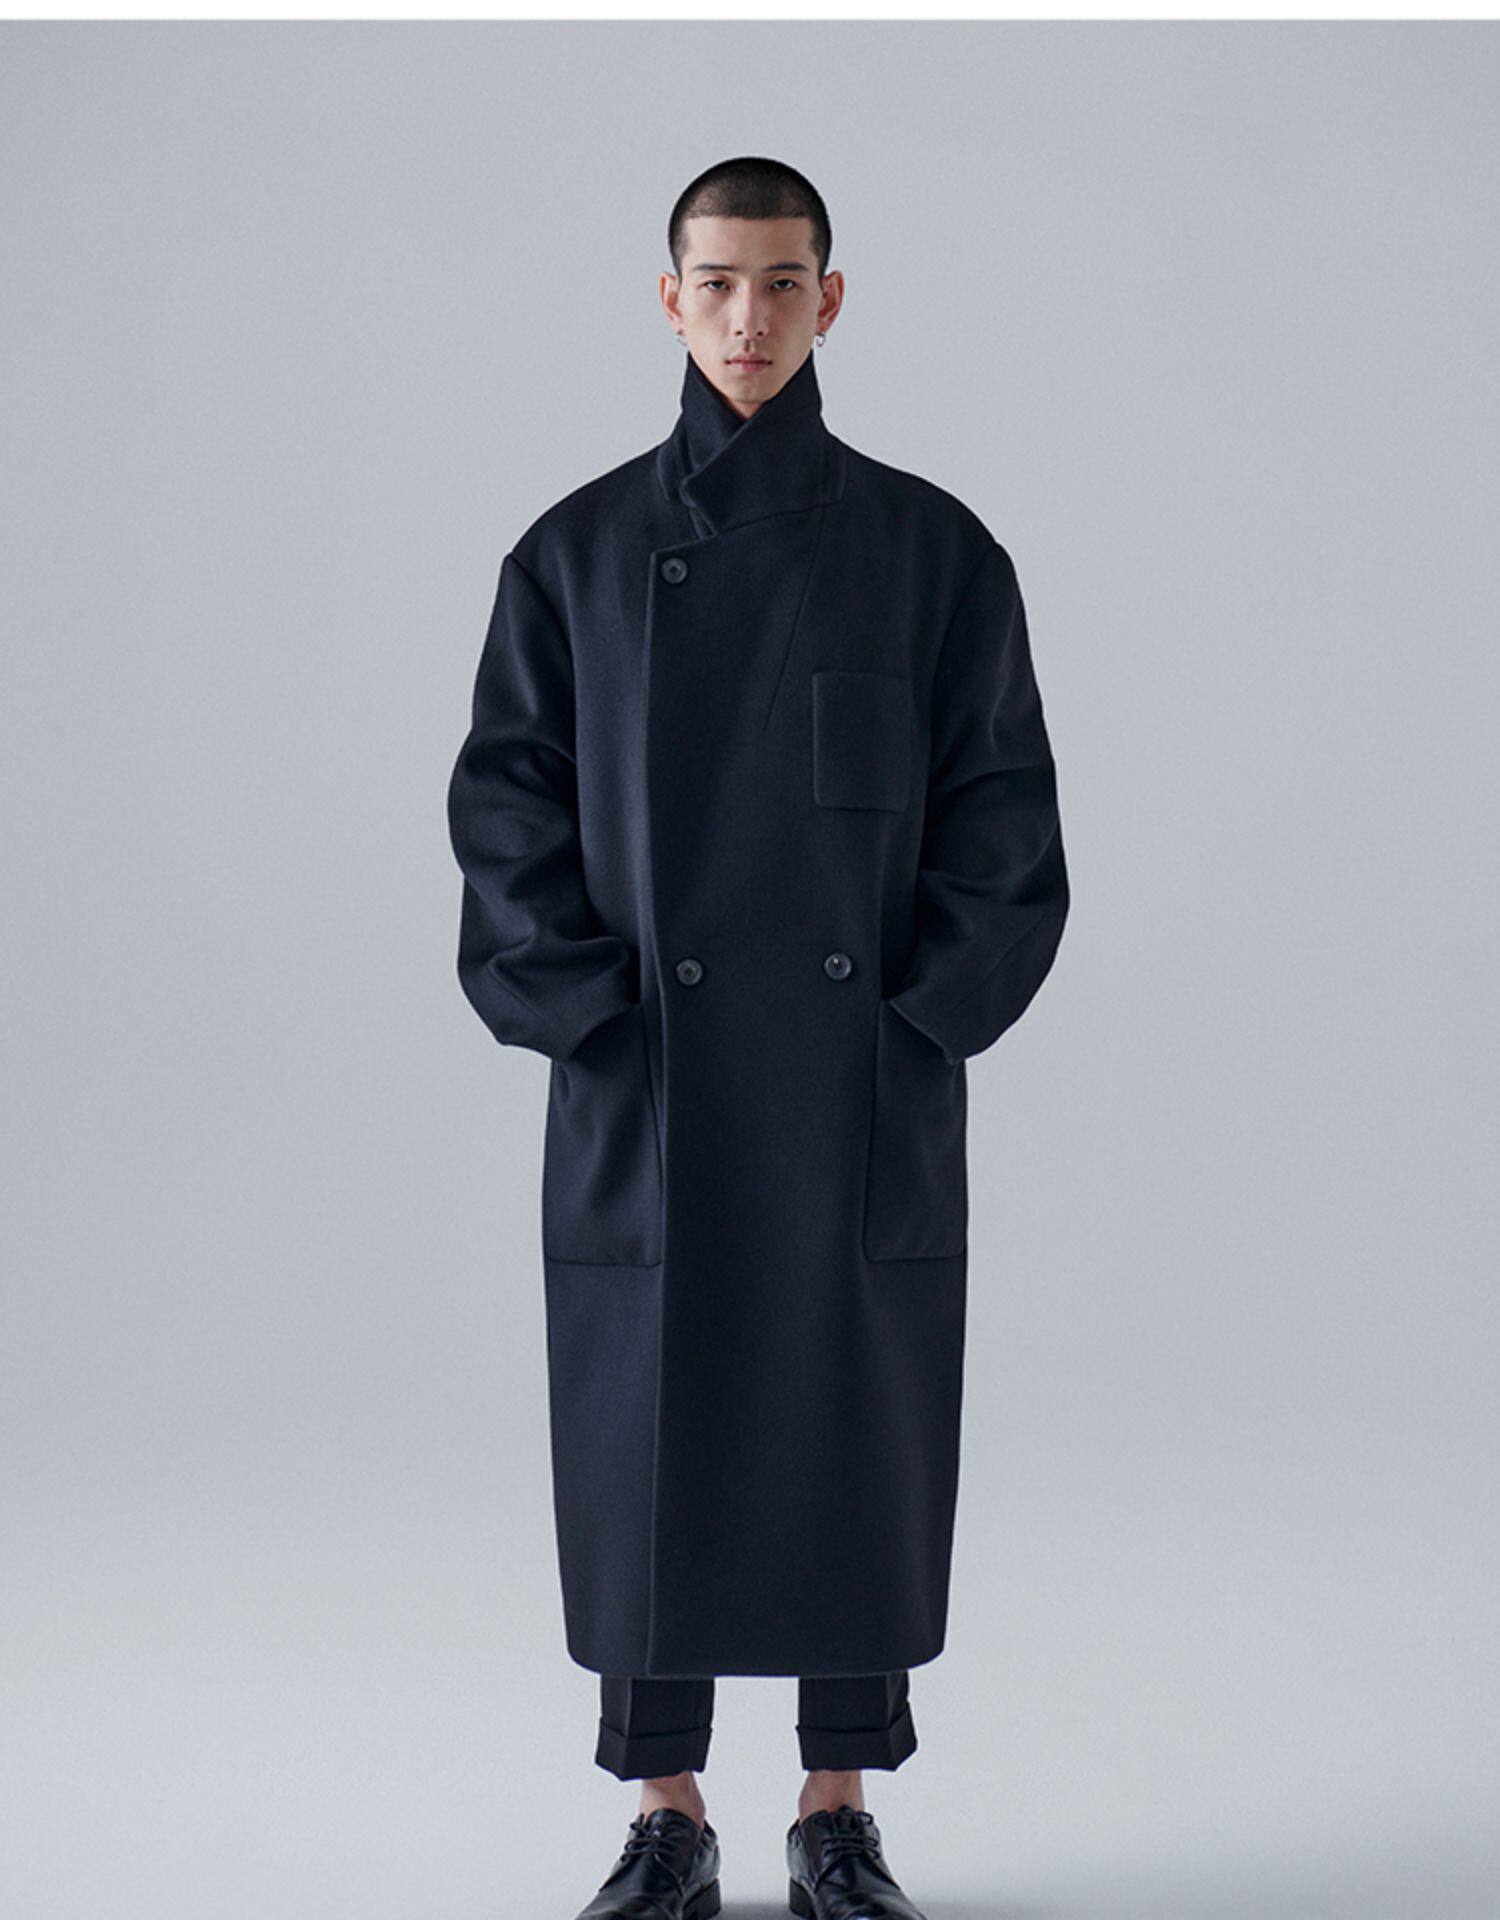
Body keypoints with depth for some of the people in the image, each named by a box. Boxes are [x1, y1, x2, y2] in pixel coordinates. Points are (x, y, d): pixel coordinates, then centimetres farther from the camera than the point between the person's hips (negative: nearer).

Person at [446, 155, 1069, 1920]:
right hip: (648, 1097, 0)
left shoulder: (932, 550, 3)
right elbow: (506, 807, 2)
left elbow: (1001, 818, 1)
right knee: (648, 1442, 4)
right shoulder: (578, 554, 4)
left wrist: (918, 1015, -8)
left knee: (859, 1440, 5)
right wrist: (591, 1012, -8)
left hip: (866, 1098, 0)